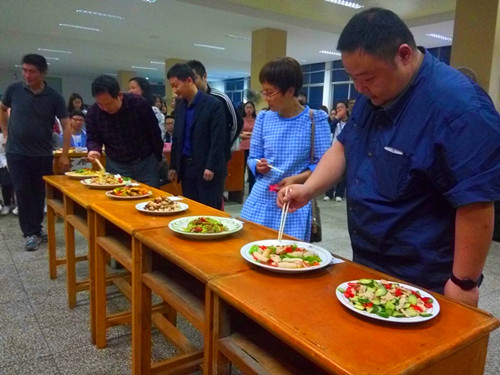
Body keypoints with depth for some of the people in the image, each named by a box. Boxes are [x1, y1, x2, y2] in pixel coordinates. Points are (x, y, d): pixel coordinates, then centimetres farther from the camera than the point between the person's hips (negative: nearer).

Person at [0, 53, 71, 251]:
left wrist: (64, 155, -8)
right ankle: (31, 233, 9)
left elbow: (66, 126, -4)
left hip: (42, 155, 0)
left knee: (39, 193, 9)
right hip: (16, 153, 0)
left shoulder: (54, 97, -6)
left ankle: (36, 228, 25)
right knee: (23, 192, 0)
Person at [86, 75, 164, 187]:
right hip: (116, 166, 2)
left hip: (145, 163, -2)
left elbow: (154, 134, -7)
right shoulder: (93, 112, -10)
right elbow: (93, 139, 1)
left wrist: (158, 160, 1)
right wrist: (94, 150, -22)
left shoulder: (140, 104, -17)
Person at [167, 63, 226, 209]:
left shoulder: (214, 105, -9)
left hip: (207, 169, -6)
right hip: (185, 167, 7)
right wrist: (173, 166, 14)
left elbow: (218, 140, -13)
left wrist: (211, 167, -17)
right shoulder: (179, 107, 12)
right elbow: (176, 139, 17)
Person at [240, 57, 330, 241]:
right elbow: (253, 157, 10)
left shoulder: (315, 119, -7)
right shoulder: (263, 118, 4)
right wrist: (258, 166, -12)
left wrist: (297, 179, -21)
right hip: (261, 200, 4)